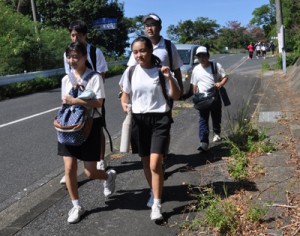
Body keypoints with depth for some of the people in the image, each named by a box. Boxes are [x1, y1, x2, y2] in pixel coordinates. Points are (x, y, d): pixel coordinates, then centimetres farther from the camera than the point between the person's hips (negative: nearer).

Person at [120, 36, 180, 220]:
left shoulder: (161, 71, -7)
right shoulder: (131, 71, 0)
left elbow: (176, 96, -5)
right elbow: (125, 94, 12)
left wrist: (170, 78, -20)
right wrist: (124, 105, -9)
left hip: (160, 119, -3)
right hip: (139, 119, 3)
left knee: (155, 164, -12)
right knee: (146, 162, 14)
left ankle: (157, 204, 0)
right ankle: (154, 193, 37)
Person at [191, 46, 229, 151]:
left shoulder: (216, 66, -1)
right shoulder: (196, 69, 4)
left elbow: (225, 77, 1)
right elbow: (195, 85, 10)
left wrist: (221, 83, -19)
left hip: (215, 96, 0)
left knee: (216, 117, 17)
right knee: (203, 120, -11)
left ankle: (217, 133, 46)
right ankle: (204, 143, -16)